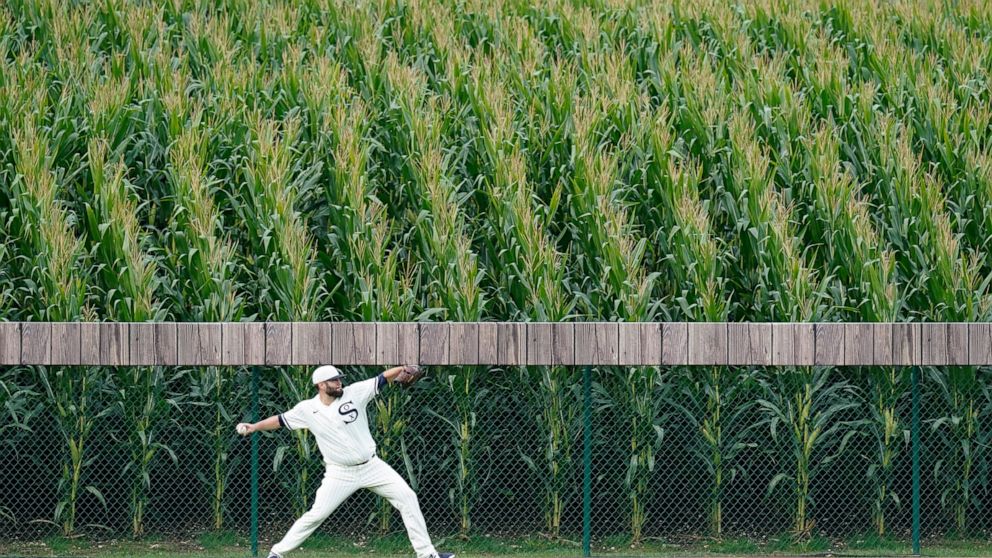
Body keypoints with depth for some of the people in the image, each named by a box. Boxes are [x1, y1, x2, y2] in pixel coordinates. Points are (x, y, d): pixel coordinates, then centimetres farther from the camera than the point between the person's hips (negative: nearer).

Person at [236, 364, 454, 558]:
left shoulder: (354, 393, -6)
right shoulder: (307, 409, -6)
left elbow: (383, 379, -11)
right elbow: (280, 420, 2)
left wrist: (403, 369, -28)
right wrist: (254, 427, -9)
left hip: (372, 467, 2)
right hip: (340, 474, -2)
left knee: (407, 498, -5)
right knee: (316, 515, -7)